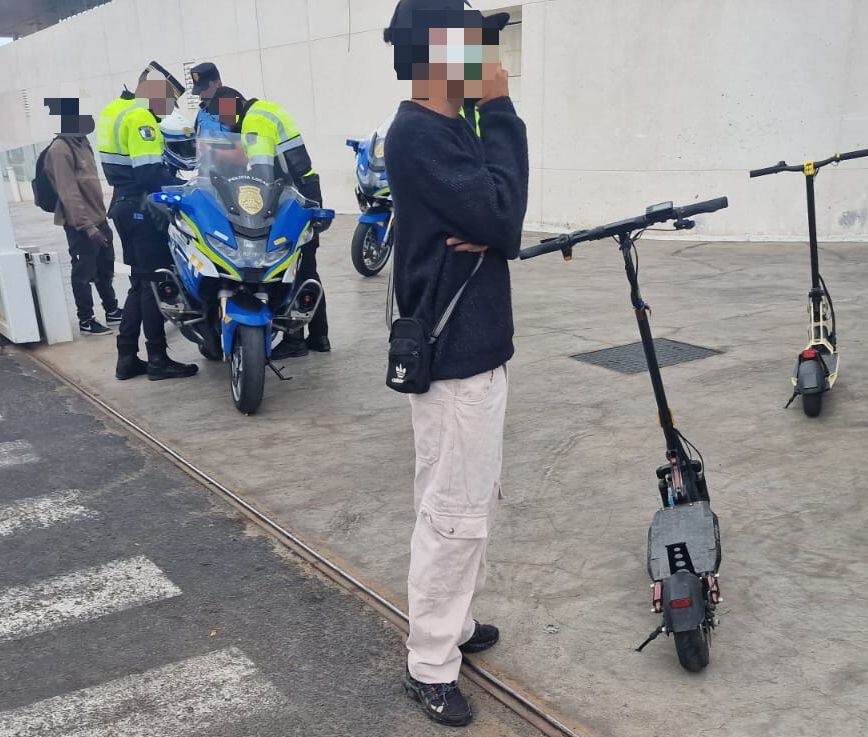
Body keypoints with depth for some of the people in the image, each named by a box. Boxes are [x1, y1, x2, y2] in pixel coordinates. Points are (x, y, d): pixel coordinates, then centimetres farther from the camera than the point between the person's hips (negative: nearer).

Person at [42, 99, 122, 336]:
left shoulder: (81, 142, 11)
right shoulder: (60, 150, -17)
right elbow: (68, 193, -21)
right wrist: (87, 226, -23)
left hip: (98, 219, 9)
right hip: (81, 226, -9)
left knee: (105, 268, 18)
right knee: (84, 273, 2)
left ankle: (112, 311, 32)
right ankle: (86, 321, 12)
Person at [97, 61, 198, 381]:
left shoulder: (117, 110, 16)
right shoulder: (139, 117, -15)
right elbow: (150, 172, -24)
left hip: (125, 205, 10)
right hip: (142, 209, -10)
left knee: (140, 282, 14)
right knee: (154, 283, -4)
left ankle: (127, 358, 15)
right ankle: (157, 360, 2)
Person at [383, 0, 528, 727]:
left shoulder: (455, 129, 13)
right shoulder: (419, 134, -17)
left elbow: (503, 223, 9)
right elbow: (500, 209, -24)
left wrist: (490, 235, -14)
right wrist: (501, 111, -15)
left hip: (479, 347, 10)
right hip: (451, 355, -10)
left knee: (475, 502, 19)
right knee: (452, 515, -1)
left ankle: (454, 620, 35)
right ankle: (430, 666, 14)